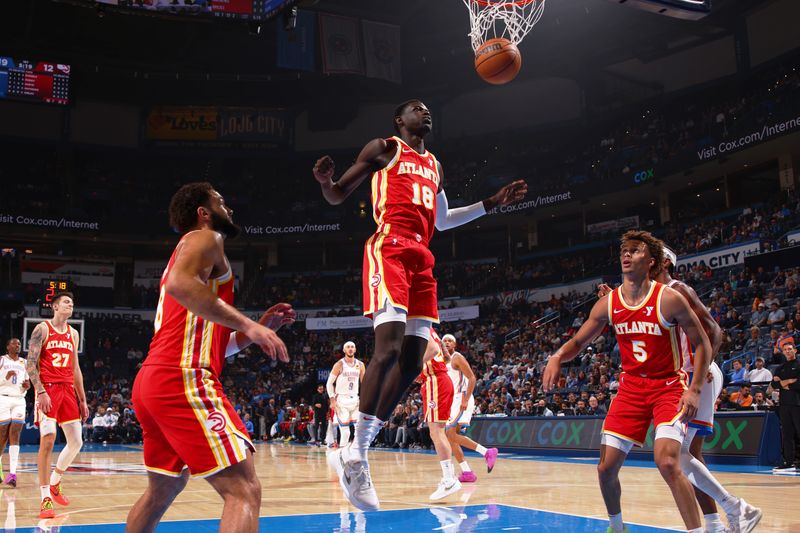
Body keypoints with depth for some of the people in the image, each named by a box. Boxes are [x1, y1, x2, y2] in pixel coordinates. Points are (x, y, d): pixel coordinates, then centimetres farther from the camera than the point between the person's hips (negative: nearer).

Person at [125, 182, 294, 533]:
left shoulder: (190, 249, 31)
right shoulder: (204, 238, 3)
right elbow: (180, 284, -22)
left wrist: (257, 328, 22)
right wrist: (247, 324, -20)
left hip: (152, 382, 11)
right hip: (182, 380, -11)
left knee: (162, 490, 28)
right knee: (244, 491, -15)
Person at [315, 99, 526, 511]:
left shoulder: (434, 165, 28)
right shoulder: (383, 148, 8)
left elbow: (442, 220, 35)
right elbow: (338, 196, 7)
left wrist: (493, 203, 31)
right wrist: (325, 181, -17)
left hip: (421, 259, 8)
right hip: (389, 249, -7)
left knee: (411, 362, -1)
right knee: (388, 349, -22)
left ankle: (354, 454, 4)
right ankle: (356, 454, -16)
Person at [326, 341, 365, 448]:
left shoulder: (360, 365, 5)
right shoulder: (339, 364, -7)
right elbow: (330, 383, -5)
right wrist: (332, 400, -13)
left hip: (355, 399, 4)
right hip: (341, 400, -4)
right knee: (345, 432, -7)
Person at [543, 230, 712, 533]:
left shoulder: (669, 299, -14)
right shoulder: (608, 304, -2)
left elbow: (702, 344, -7)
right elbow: (578, 342, 8)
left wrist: (695, 389, -17)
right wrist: (557, 357, -14)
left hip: (669, 386, -4)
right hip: (631, 387, 5)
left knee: (667, 463, -24)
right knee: (606, 468, 3)